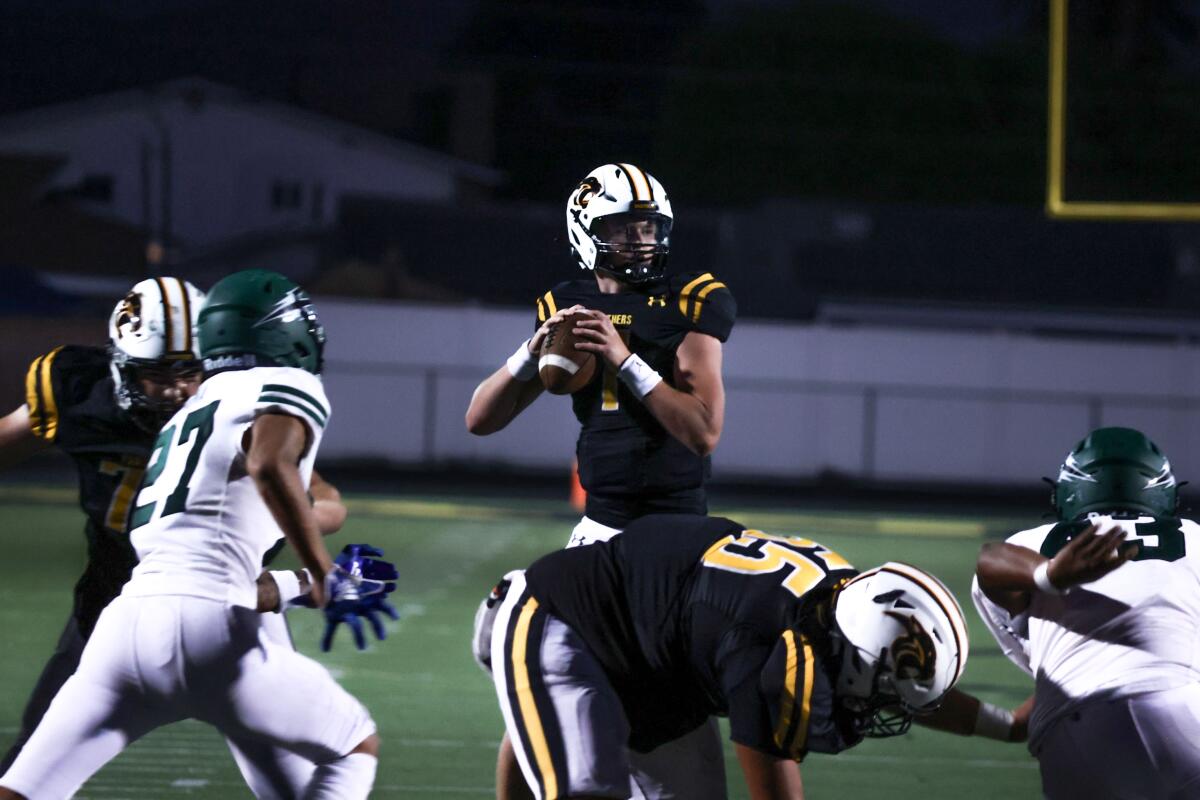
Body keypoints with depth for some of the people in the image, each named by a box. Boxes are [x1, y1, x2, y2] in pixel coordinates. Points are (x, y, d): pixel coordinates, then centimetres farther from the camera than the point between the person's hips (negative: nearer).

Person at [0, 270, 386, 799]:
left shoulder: (187, 416, 30)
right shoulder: (287, 389, 7)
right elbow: (269, 465, -16)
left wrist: (302, 587, 39)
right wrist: (326, 580, -8)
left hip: (125, 619, 6)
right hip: (204, 629, -6)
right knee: (355, 748, 15)